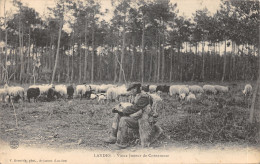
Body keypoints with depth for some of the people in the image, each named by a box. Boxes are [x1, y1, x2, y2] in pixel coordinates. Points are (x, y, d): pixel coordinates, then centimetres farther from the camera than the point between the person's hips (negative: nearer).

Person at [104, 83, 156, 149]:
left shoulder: (143, 97, -20)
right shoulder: (137, 97, 13)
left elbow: (134, 108, -24)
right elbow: (133, 107, 15)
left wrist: (122, 111, -13)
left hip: (139, 121, -11)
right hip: (134, 117, 11)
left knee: (123, 120, -31)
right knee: (117, 116, 8)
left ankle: (123, 143, -22)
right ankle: (113, 137, 5)